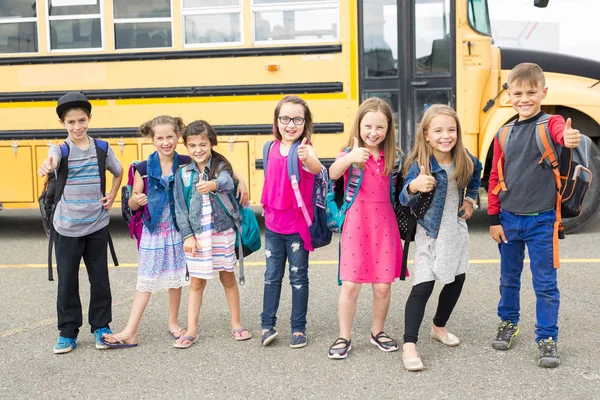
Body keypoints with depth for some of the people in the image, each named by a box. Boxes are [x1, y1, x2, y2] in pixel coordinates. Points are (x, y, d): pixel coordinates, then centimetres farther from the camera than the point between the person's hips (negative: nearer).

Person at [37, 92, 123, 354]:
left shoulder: (102, 148, 0)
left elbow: (118, 172, 18)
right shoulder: (60, 149, -8)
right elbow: (52, 161, -34)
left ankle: (101, 327, 23)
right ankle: (68, 333, 16)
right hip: (66, 227, -2)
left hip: (97, 225, 2)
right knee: (67, 281, 5)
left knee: (100, 278, 9)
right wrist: (47, 166, -57)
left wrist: (111, 197, 4)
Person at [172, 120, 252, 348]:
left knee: (228, 277, 11)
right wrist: (187, 235, -7)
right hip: (197, 234, 1)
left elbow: (228, 182, -28)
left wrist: (213, 184, -51)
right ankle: (191, 331, 13)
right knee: (196, 282, 6)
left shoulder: (221, 166, -5)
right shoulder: (183, 173, 0)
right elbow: (180, 208, 1)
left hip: (222, 231, -1)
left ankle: (236, 324, 25)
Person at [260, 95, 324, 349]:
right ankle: (267, 325, 19)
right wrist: (267, 208, 10)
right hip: (273, 222, 4)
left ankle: (298, 328, 16)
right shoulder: (272, 148, 2)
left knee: (299, 277, 6)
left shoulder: (305, 149, -13)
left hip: (298, 223, -4)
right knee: (272, 275, 11)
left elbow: (317, 168, -36)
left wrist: (307, 159, -57)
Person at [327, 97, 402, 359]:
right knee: (351, 284, -1)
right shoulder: (351, 154, -4)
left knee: (383, 285, 8)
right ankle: (344, 338, 14)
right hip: (356, 224, -3)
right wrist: (350, 158, -44)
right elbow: (333, 173, -26)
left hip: (385, 224, 3)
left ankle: (378, 332, 28)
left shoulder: (392, 157, 6)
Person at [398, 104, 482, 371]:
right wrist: (413, 187, -53)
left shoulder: (466, 162, -6)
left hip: (456, 231, 6)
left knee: (457, 280, 16)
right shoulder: (419, 166, -22)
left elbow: (476, 176, 18)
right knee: (423, 286, -11)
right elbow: (404, 200, -33)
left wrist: (471, 199, 6)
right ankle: (409, 345, -7)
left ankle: (439, 327, 38)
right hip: (430, 234, -6)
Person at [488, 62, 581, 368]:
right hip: (508, 219, 4)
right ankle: (508, 323, 37)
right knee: (509, 278, 17)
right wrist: (493, 219, 5)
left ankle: (547, 338, 16)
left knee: (545, 283, 3)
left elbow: (562, 134, -33)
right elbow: (495, 178, 7)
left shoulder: (551, 123, -8)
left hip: (541, 221, -3)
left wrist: (570, 138, -57)